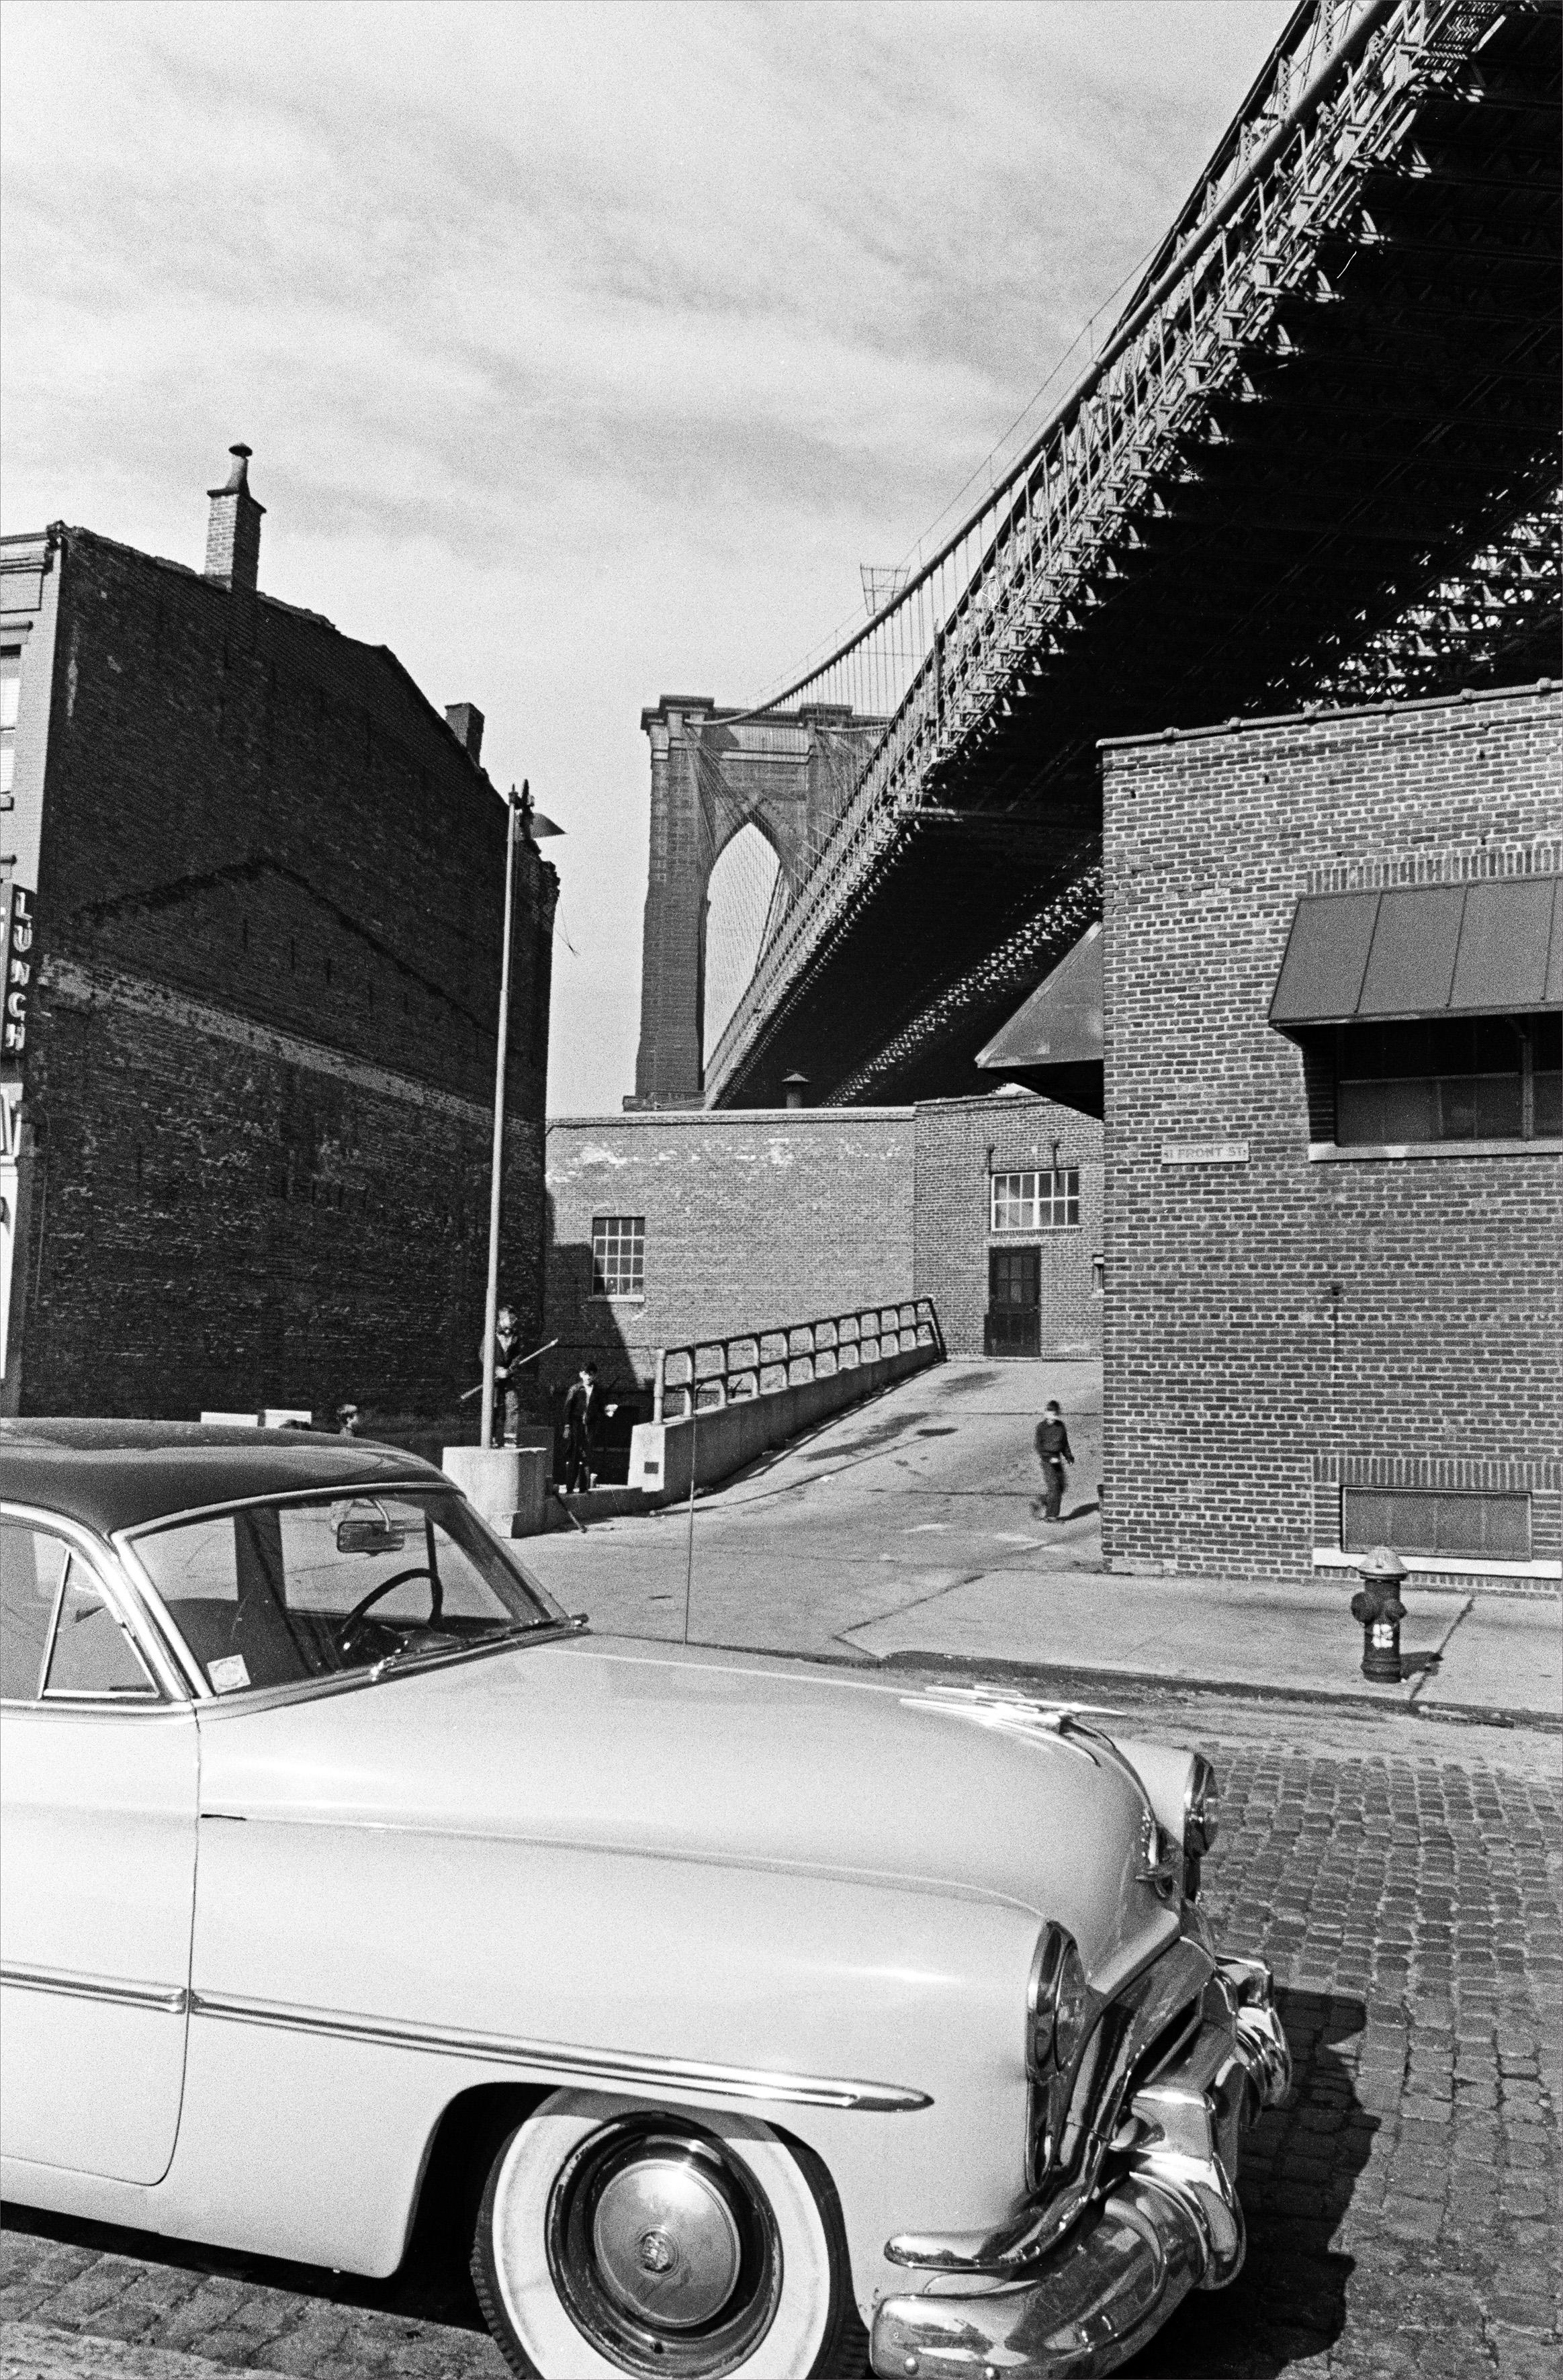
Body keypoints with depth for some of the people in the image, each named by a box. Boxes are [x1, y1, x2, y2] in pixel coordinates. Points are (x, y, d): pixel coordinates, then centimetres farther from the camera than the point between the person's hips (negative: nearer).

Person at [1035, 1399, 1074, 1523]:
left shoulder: (1060, 1426, 10)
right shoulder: (1042, 1427, -6)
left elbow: (1065, 1443, 20)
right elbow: (1039, 1446, -10)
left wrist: (1069, 1456, 8)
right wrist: (1049, 1458, -19)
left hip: (1057, 1459, 6)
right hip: (1046, 1458, -6)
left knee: (1060, 1487, 4)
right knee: (1053, 1485, -12)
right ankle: (1051, 1514, -8)